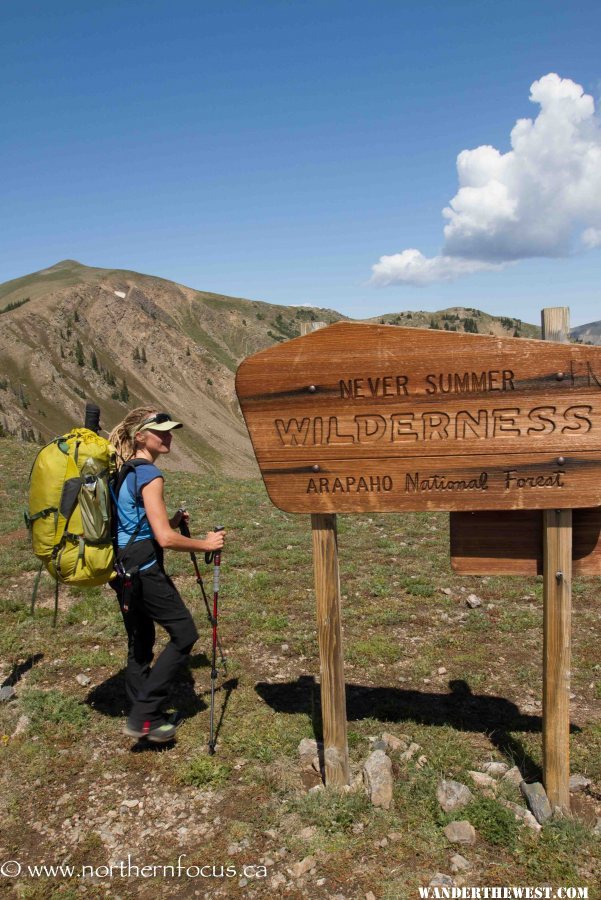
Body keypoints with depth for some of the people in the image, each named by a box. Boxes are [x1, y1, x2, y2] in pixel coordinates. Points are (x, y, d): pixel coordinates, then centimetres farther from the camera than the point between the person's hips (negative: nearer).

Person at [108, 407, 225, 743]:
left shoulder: (123, 471, 11)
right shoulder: (149, 475, -18)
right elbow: (165, 539, -23)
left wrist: (171, 520, 12)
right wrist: (205, 544, -11)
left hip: (120, 566, 9)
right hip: (143, 568, -9)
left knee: (140, 642, 18)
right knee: (184, 633, 2)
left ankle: (142, 716, 29)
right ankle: (143, 715, 4)